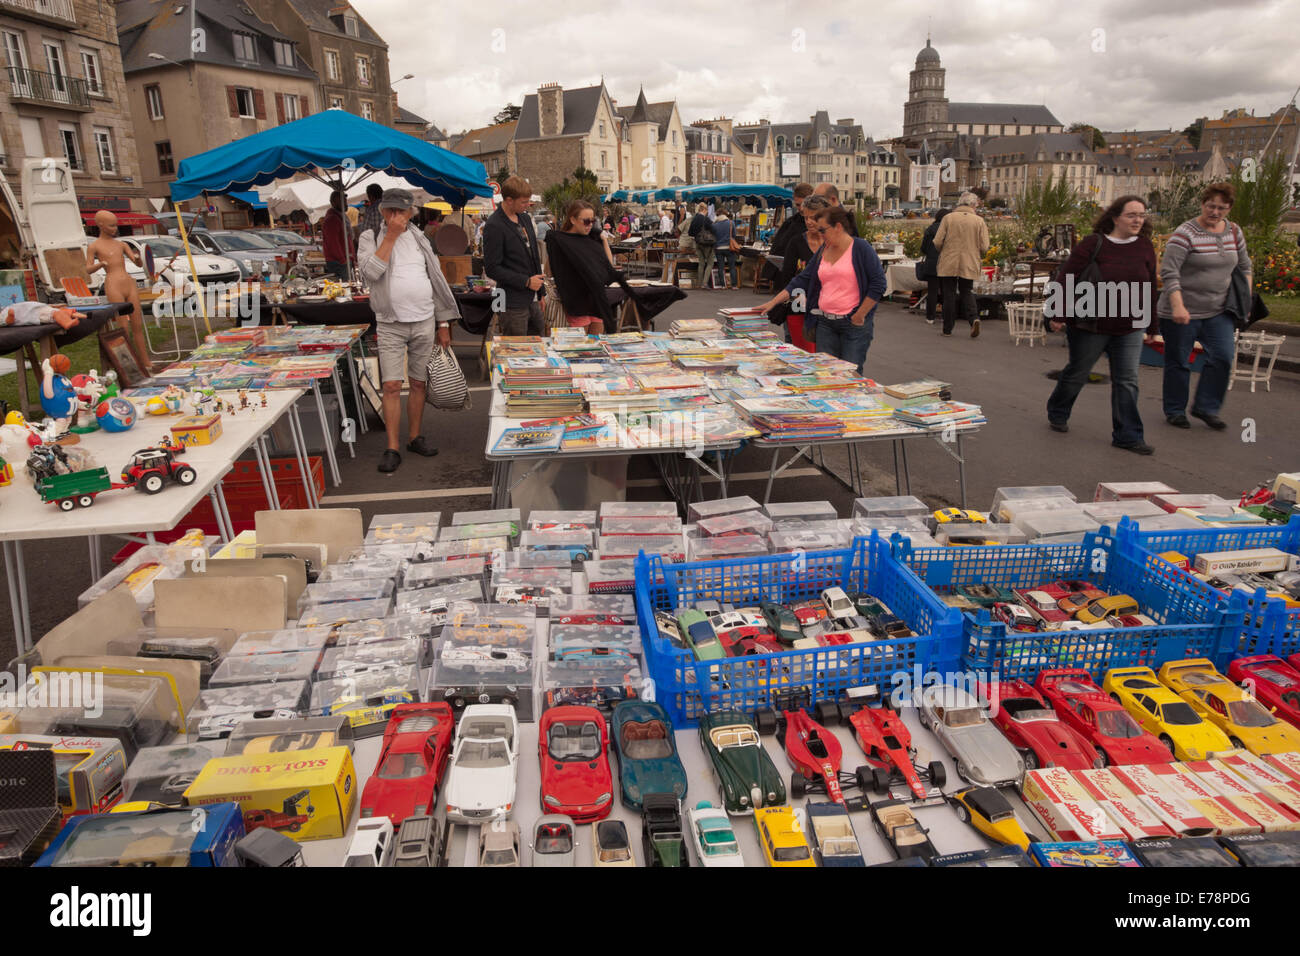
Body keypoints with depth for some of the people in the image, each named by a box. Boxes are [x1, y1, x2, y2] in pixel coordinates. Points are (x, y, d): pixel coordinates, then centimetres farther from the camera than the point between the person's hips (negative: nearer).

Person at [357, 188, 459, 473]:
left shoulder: (420, 239, 11)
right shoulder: (370, 238, 2)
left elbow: (436, 281, 12)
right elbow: (371, 272, -18)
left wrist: (443, 324, 8)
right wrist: (390, 236, -15)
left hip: (425, 322, 3)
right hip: (391, 325, -3)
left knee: (418, 383, 9)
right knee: (392, 386, -7)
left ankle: (415, 437, 22)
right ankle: (392, 448, -2)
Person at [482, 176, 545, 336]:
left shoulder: (525, 218, 12)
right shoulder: (494, 227, -14)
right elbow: (492, 269, -17)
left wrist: (540, 293, 18)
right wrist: (526, 282, -16)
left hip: (532, 300, 8)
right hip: (514, 305, -8)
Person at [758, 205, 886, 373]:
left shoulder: (861, 248, -6)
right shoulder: (823, 251, 13)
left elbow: (878, 284, -9)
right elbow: (802, 280, 14)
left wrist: (860, 315, -11)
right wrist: (773, 302, 8)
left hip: (854, 324, -6)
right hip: (825, 323, 6)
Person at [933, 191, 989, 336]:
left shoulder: (948, 218, -3)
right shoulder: (979, 221, -1)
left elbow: (937, 242, -7)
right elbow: (984, 247, -4)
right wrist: (977, 256, 17)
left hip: (948, 264, -1)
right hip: (969, 264, 1)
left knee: (949, 295, 7)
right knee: (967, 292, 16)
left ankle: (947, 329, 10)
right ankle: (974, 318, -9)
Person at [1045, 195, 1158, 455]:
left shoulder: (1144, 246, 2)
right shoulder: (1094, 244, -12)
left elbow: (1151, 286, 10)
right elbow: (1066, 279, -11)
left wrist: (1148, 322, 11)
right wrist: (1058, 315, -13)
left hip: (1129, 329, 4)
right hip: (1091, 326, -4)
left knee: (1127, 382, 2)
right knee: (1076, 374, 12)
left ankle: (1127, 435, 8)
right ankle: (1057, 414, 36)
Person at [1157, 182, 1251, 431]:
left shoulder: (1234, 232, 7)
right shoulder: (1185, 233, -13)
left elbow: (1244, 267, 20)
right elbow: (1169, 272, -19)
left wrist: (1246, 298, 13)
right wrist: (1177, 306, -27)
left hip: (1217, 311, 5)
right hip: (1183, 312, -5)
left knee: (1223, 357, -3)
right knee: (1179, 362, 4)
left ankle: (1205, 407, 11)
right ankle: (1175, 411, 19)